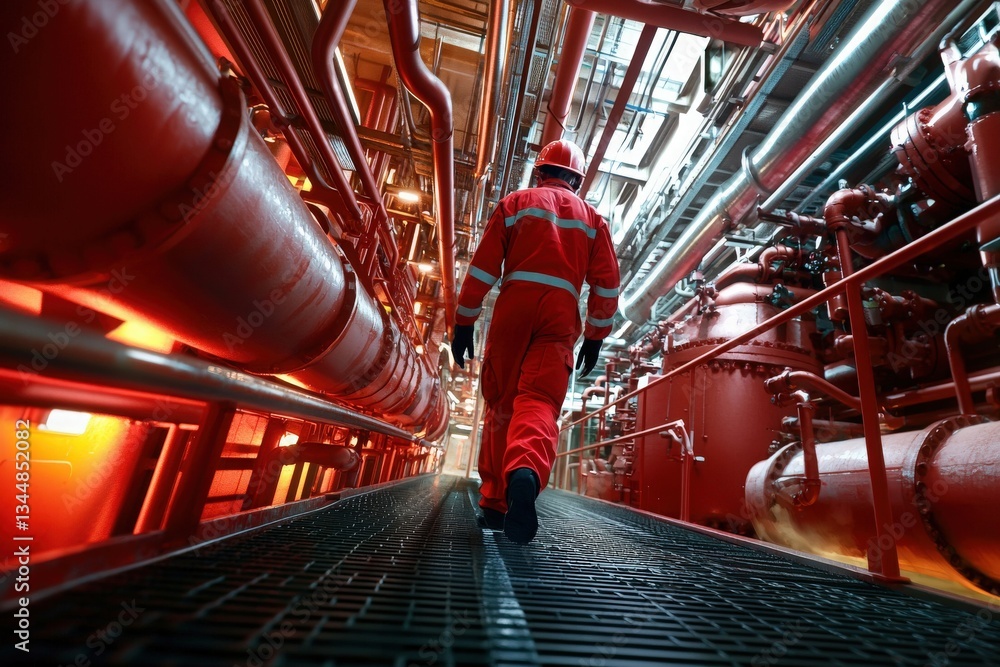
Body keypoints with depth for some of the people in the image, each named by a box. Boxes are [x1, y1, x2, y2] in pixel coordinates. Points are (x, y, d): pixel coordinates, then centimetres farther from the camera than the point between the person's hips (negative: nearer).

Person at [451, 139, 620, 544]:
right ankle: (525, 471, -40)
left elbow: (483, 267, 6)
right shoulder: (591, 218, 21)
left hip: (513, 306, 0)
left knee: (500, 404, 6)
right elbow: (607, 285, 13)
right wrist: (595, 337, 18)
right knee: (539, 401, -10)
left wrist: (464, 323, 7)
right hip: (561, 314, 1)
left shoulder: (516, 203, 16)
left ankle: (494, 504, 9)